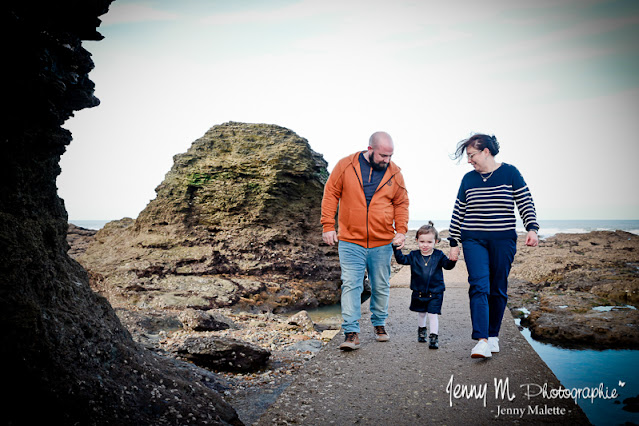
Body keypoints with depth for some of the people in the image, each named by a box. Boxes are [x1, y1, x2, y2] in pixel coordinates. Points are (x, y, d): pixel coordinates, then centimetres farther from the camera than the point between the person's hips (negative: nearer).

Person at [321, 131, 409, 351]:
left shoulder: (394, 173, 3)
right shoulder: (346, 166, -4)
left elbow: (401, 203, 12)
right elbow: (330, 195, 0)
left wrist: (401, 230, -1)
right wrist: (328, 226, -5)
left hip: (382, 244, 3)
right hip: (350, 241, -2)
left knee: (381, 287, 14)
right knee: (350, 285, -7)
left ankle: (379, 324, 33)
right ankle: (351, 333, -2)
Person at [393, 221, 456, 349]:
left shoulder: (439, 255, -5)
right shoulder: (414, 255, -2)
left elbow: (448, 265, -6)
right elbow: (402, 260, -6)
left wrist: (453, 260, -27)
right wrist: (397, 250, -21)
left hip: (435, 292, -2)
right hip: (419, 292, 2)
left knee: (433, 314, -7)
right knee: (421, 313, 19)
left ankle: (434, 337, 2)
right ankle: (421, 329, 44)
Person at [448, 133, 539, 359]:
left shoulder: (510, 173, 2)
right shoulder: (468, 179, 9)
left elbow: (526, 203, 1)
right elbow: (458, 212, 13)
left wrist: (532, 228, -13)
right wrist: (454, 243, 12)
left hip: (503, 241, -1)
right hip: (473, 241, 1)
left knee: (498, 289, 5)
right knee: (479, 286, -13)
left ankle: (493, 335, 22)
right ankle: (482, 341, -17)